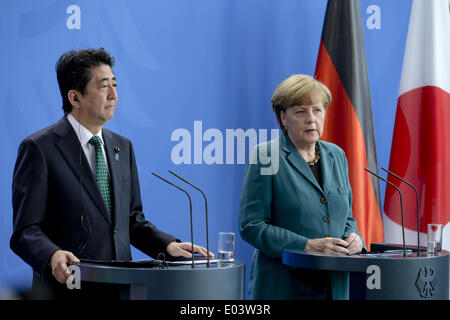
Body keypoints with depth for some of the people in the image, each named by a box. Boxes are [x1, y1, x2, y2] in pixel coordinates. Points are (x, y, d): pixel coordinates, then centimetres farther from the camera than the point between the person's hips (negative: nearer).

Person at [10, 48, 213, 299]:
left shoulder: (123, 147, 14)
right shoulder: (39, 149, -6)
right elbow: (26, 230, -10)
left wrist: (168, 245, 2)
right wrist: (52, 256, -29)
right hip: (68, 289, -6)